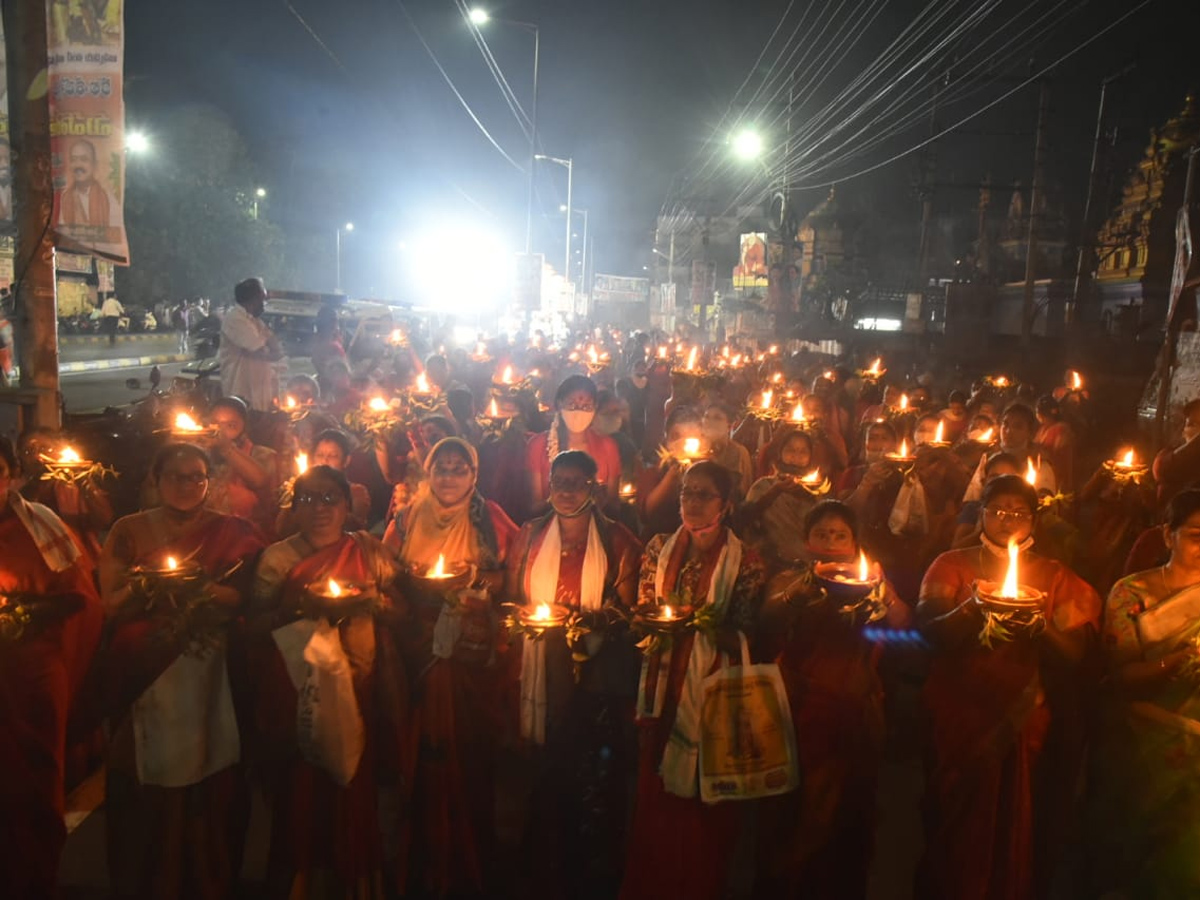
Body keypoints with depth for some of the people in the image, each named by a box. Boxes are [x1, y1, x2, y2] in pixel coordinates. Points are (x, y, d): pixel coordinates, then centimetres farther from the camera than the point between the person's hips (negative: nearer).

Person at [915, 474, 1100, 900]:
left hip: (1026, 726, 1)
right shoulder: (952, 565, 2)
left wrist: (1038, 627, -26)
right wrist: (971, 608, -30)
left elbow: (1074, 654, -7)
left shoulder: (1056, 578, 5)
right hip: (959, 720, -1)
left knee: (1017, 834, 9)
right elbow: (929, 630, -12)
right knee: (955, 832, 9)